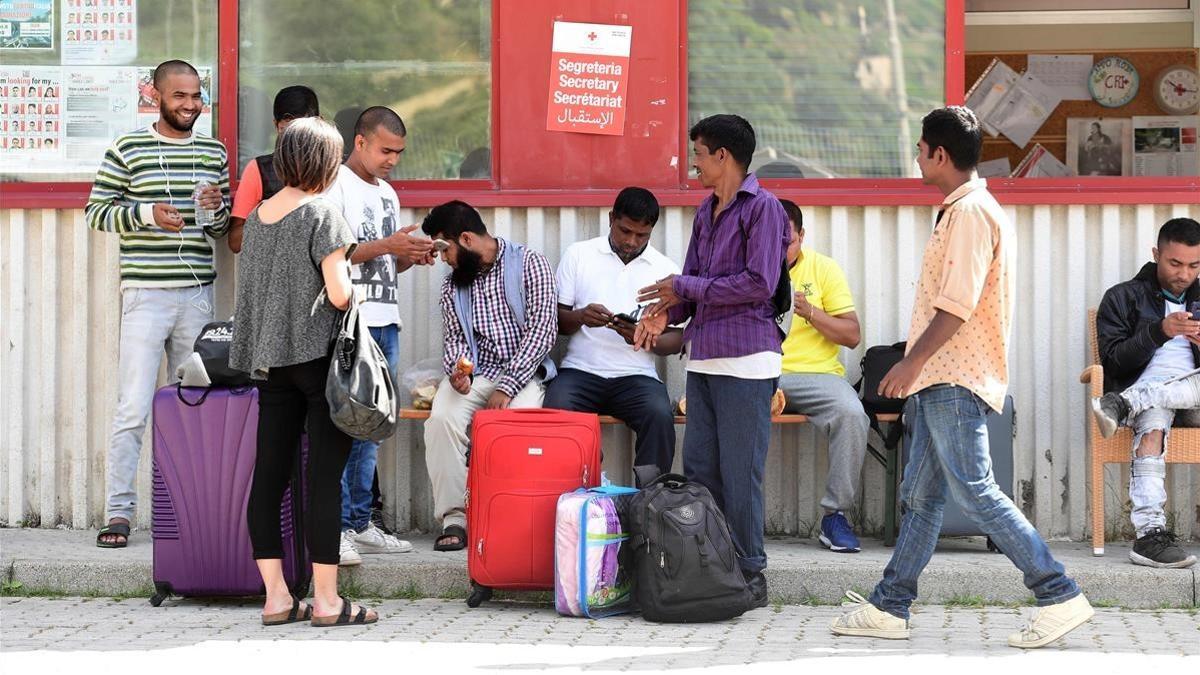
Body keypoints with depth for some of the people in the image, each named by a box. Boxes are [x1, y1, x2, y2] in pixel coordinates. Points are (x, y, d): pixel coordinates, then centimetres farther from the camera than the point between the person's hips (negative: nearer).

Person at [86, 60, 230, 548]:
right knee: (133, 410, -7)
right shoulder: (127, 151, -1)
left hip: (198, 296, 4)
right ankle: (119, 512, -4)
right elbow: (95, 212, 0)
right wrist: (145, 214, -15)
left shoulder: (214, 153, 12)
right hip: (146, 294, -4)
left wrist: (217, 209, -3)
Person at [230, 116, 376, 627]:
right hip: (318, 355, -7)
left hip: (268, 357, 7)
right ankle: (326, 601, 0)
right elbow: (339, 294, -17)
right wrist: (358, 291, 4)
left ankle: (276, 597, 9)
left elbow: (249, 292, 15)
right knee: (324, 476, -3)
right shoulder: (321, 215, -10)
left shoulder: (257, 216, 10)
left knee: (269, 475, 5)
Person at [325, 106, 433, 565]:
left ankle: (359, 524, 13)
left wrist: (410, 257, 5)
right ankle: (335, 527, -11)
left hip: (385, 324, 8)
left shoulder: (386, 193, 20)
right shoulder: (335, 186, -5)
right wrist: (385, 246, -17)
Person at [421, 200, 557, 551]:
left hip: (523, 372, -4)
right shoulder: (452, 282, 14)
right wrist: (457, 371, -12)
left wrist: (507, 387, -16)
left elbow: (542, 330, -9)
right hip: (474, 373, 4)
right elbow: (455, 338, 13)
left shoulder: (530, 264, -2)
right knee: (442, 419, -27)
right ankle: (454, 518, -24)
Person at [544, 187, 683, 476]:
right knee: (556, 410, -32)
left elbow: (676, 340, 7)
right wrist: (580, 317, -14)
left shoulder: (666, 269, 9)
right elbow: (556, 319, 10)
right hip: (580, 370, 0)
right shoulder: (579, 254, 9)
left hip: (636, 376, 0)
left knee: (660, 417, -31)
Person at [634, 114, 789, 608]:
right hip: (703, 358, 8)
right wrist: (665, 312, -1)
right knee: (699, 470, 7)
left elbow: (759, 284, -15)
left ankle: (749, 576, 4)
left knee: (740, 474, -4)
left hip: (746, 359, -8)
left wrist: (685, 288, -10)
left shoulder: (763, 207, -7)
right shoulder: (707, 211, 18)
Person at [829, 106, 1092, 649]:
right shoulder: (962, 210, 19)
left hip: (956, 381, -11)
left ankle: (1060, 597, -8)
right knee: (920, 496, 11)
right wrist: (918, 369, 22)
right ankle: (889, 608, 15)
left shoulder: (971, 212, -14)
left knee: (974, 492, -11)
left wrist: (912, 361, -18)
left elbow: (958, 304, -22)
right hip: (942, 380, 11)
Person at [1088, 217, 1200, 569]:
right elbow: (1112, 360, -1)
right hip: (1141, 388, -3)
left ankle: (1124, 405, -34)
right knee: (1153, 421, -40)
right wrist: (1159, 332, -14)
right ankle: (1150, 533, -52)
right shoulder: (1123, 298, 13)